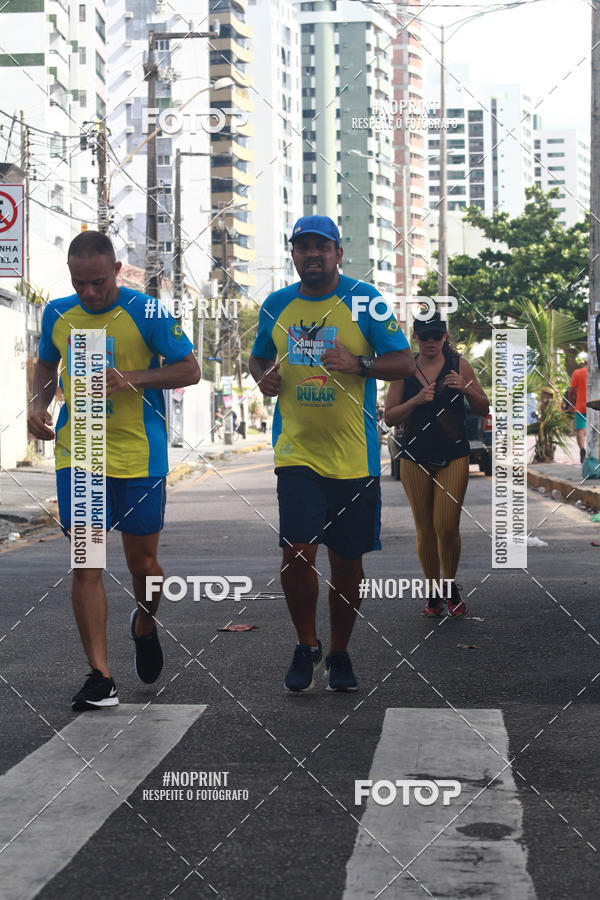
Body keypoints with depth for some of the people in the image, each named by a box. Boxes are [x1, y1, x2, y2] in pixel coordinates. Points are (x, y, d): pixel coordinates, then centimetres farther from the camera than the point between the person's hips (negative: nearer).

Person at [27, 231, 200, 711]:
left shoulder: (145, 313, -8)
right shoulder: (57, 314, 5)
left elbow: (190, 370, -5)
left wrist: (132, 378, -19)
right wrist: (39, 404, 2)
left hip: (139, 454, -2)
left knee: (142, 561, 7)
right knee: (86, 564, -5)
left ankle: (145, 625, 40)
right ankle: (100, 677, -2)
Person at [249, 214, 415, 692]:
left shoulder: (363, 299, -2)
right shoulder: (276, 305, 8)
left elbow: (405, 362, -3)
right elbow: (259, 358, 23)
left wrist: (358, 363, -20)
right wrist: (265, 379, 0)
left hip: (353, 455, -1)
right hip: (296, 451, 2)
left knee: (347, 559, 6)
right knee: (297, 551, -9)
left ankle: (339, 652, 23)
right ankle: (307, 645, 12)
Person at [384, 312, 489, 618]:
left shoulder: (458, 364, 2)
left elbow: (484, 409, 5)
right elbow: (389, 416, 1)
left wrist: (466, 388, -14)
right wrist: (416, 400, -16)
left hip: (454, 455, -1)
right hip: (415, 457, 1)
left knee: (447, 526, -9)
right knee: (424, 529, 3)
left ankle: (451, 588, 14)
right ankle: (433, 594, 17)